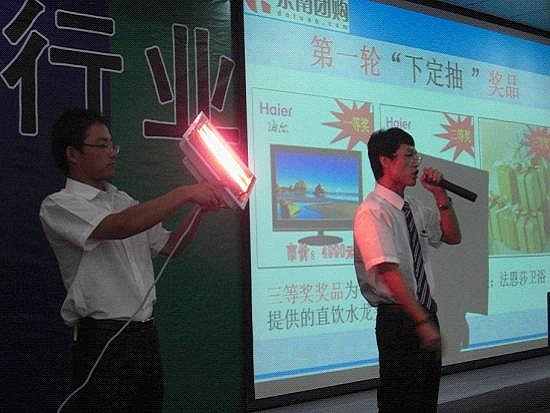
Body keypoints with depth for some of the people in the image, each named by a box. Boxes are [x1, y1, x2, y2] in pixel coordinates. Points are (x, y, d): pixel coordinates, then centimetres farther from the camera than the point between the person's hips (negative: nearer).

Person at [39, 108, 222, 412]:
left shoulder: (124, 201, 17)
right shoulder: (58, 206, -8)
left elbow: (169, 245, 20)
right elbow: (118, 227, -24)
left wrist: (200, 208, 4)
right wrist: (184, 194, -21)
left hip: (146, 331, 7)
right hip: (103, 338, -7)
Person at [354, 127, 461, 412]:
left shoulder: (415, 208, 10)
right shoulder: (372, 212, -16)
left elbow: (452, 237, 20)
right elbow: (389, 272, -25)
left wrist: (440, 196, 5)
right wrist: (423, 322, -28)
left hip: (426, 314, 8)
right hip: (398, 321, -8)